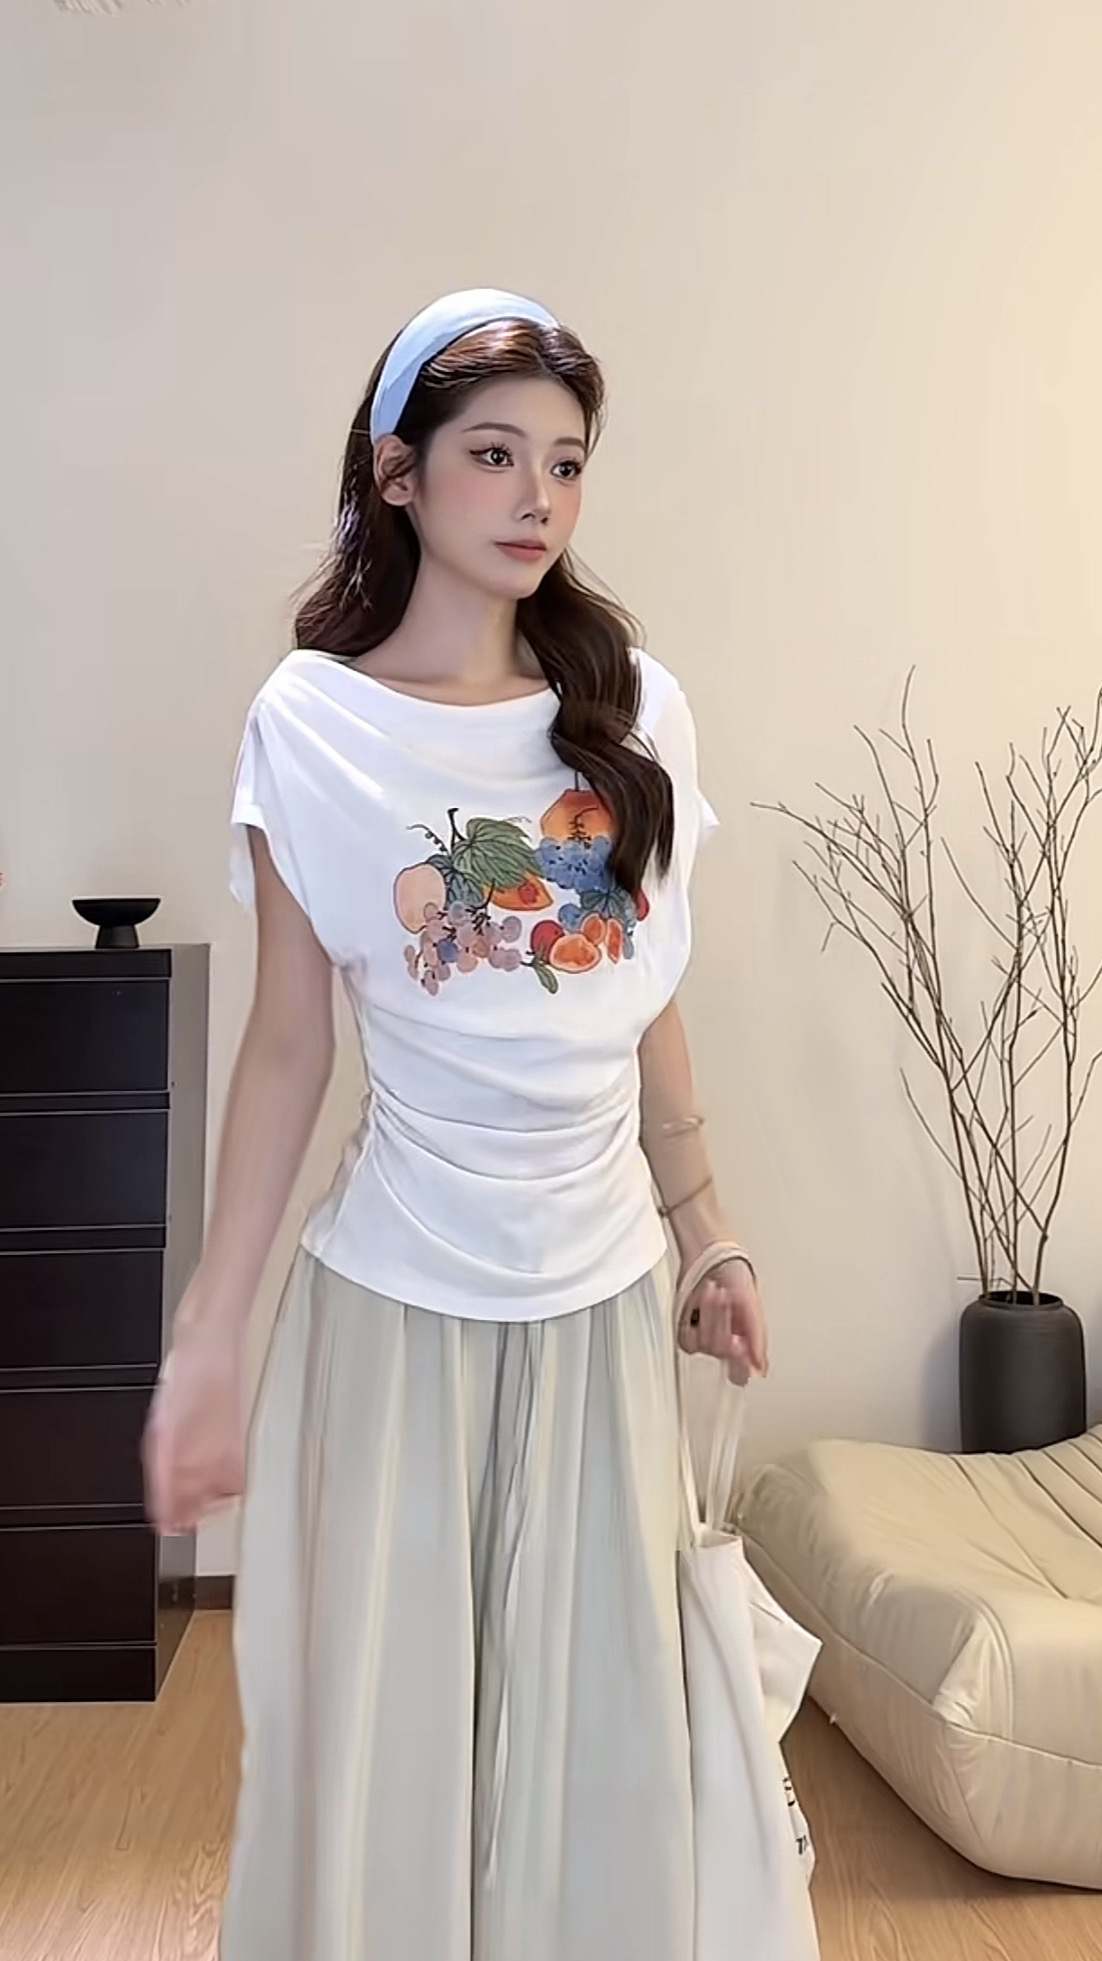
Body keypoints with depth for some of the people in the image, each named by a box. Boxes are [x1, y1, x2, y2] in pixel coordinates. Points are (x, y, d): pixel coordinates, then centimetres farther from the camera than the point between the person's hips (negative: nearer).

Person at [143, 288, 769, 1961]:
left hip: (605, 1296, 3)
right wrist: (207, 1334, -7)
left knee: (597, 1734, 14)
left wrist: (703, 1229, 13)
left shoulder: (637, 709, 1)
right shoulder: (310, 727, -7)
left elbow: (650, 1006, 9)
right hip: (400, 1301, -3)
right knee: (380, 1732, 11)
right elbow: (288, 1046, -5)